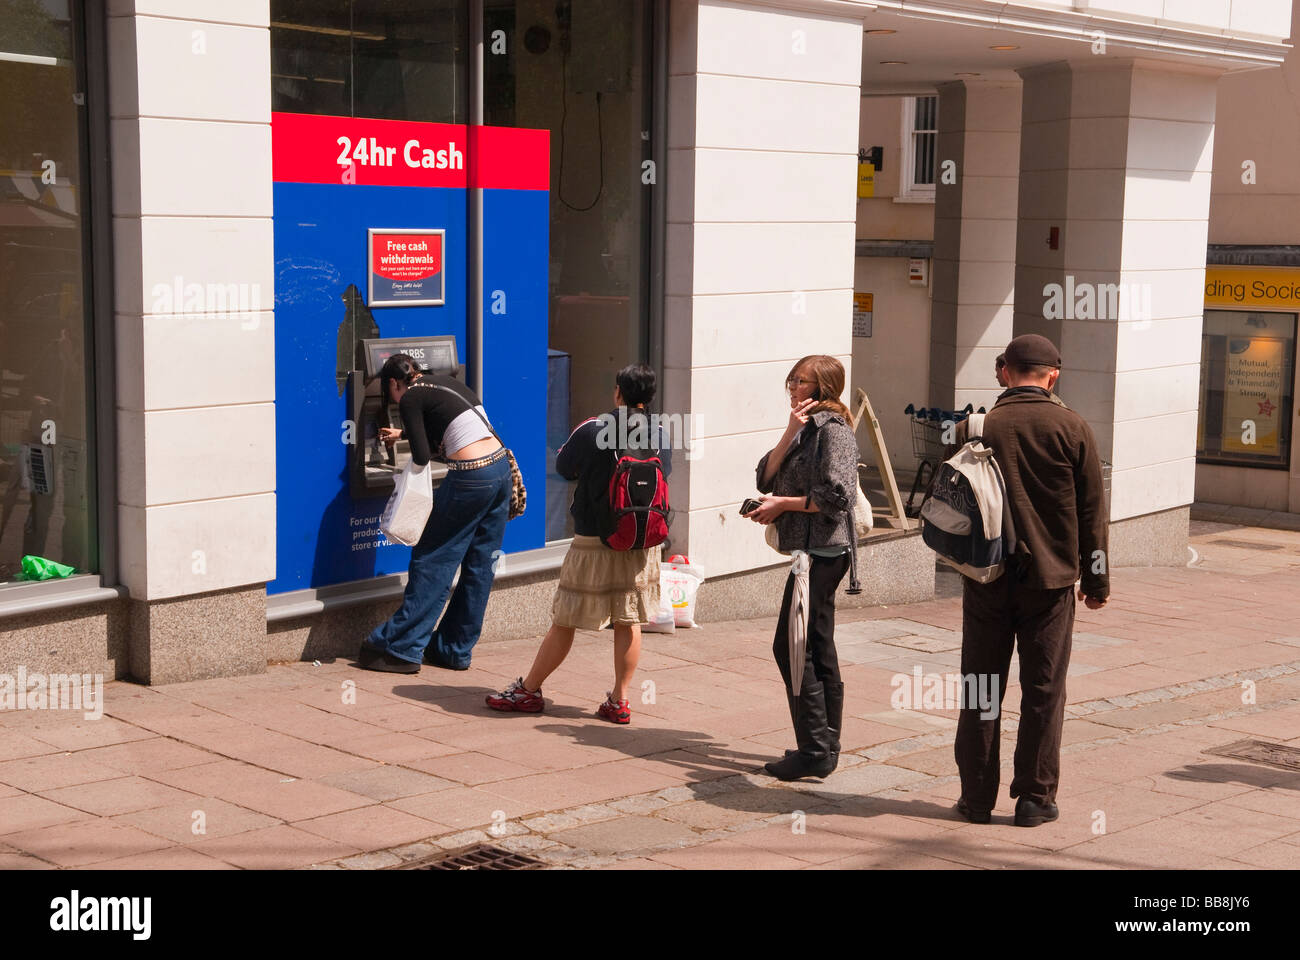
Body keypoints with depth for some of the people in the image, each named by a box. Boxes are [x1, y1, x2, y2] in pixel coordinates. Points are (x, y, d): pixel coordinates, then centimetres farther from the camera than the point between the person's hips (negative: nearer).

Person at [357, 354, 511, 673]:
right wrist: (403, 434, 54)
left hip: (471, 478, -8)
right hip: (501, 467, 8)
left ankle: (400, 646, 7)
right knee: (479, 565, 12)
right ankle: (455, 650, 22)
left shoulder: (411, 398, -3)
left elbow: (422, 456, -9)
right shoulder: (445, 382, 20)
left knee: (431, 561, 3)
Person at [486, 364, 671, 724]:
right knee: (628, 621, 9)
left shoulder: (591, 431, -13)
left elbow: (563, 468, 2)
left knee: (564, 620, 4)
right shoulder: (660, 438, -3)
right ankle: (619, 701, 11)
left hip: (594, 540, -3)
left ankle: (528, 691, 15)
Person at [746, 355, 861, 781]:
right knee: (817, 651, 13)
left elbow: (838, 495, -21)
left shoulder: (832, 428, -12)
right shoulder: (806, 428, 17)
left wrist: (783, 504, -12)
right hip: (812, 552, 10)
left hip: (822, 551, -10)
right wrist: (790, 433, -6)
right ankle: (825, 747, 20)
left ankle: (815, 750, -7)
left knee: (791, 647, -10)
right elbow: (766, 477, 6)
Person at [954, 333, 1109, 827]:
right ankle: (1035, 798, 10)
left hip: (986, 579, 1)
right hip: (1049, 579, -1)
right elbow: (1091, 510, 0)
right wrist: (1096, 581, 8)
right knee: (1042, 690, 7)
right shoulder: (1071, 429, -5)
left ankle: (977, 795, 14)